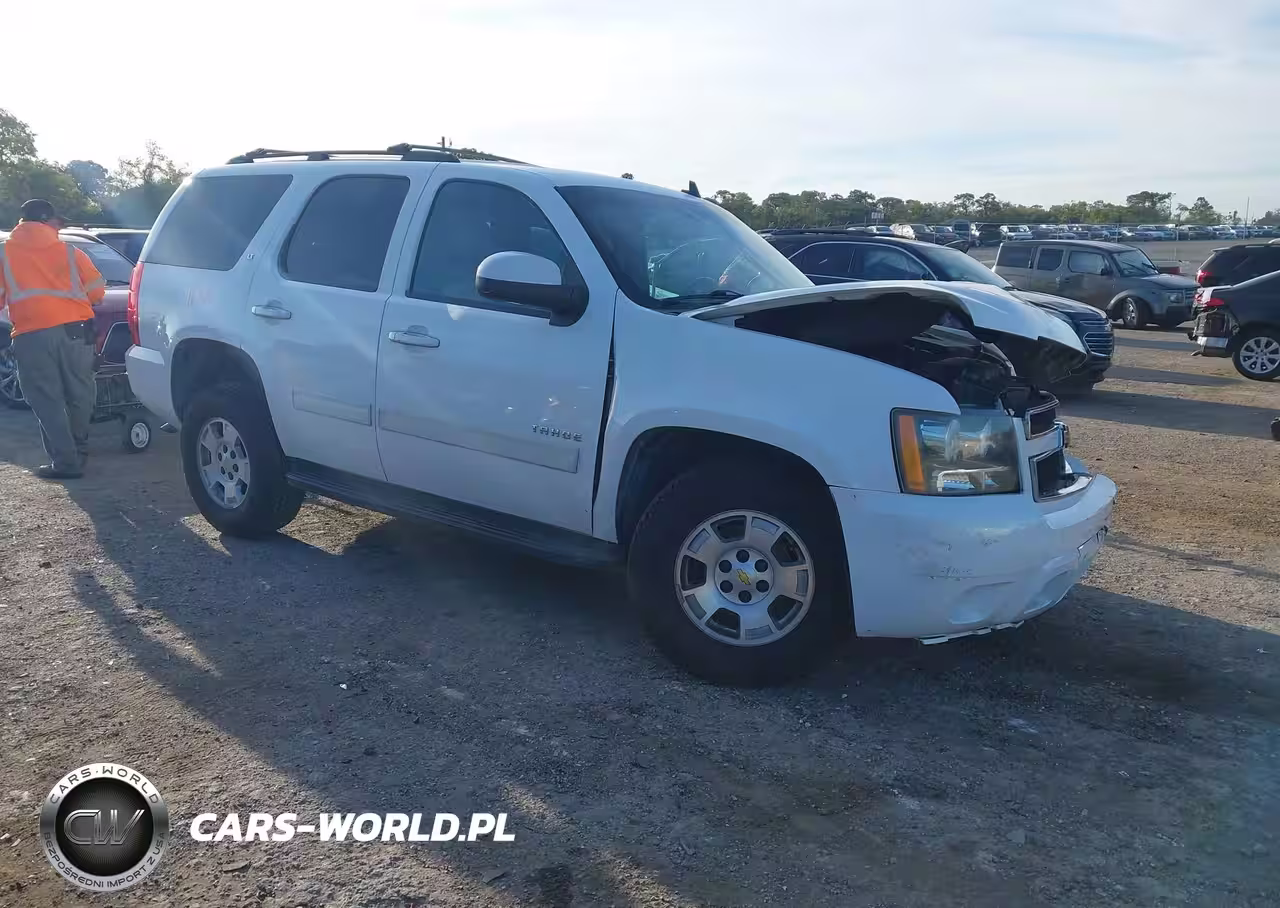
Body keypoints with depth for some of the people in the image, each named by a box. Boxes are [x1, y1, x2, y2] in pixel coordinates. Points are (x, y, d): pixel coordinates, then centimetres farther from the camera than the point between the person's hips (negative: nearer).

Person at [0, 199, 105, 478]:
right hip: (74, 329, 2)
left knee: (47, 400, 3)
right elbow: (96, 291, 12)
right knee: (79, 393, 16)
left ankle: (66, 462, 0)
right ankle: (79, 449, 28)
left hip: (32, 335, -1)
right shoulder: (68, 251, 12)